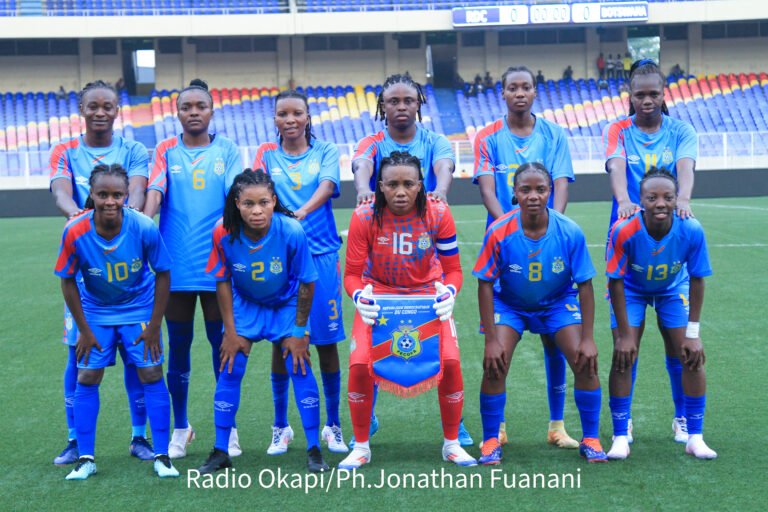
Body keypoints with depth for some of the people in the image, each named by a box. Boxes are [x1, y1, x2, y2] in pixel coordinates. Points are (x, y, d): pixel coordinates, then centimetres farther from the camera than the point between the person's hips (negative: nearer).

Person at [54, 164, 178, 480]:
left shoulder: (144, 228, -26)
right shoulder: (75, 232, -25)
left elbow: (162, 274, -11)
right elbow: (67, 280, -9)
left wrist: (154, 326, -9)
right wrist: (84, 330, -6)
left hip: (139, 309, -1)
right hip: (95, 313, 1)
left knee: (151, 375, -5)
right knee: (87, 379, -1)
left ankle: (162, 456, 5)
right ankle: (86, 459, 11)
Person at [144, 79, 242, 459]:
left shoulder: (226, 150, 7)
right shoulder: (166, 151, 8)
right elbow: (155, 190, -6)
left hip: (217, 264, -1)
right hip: (176, 265, 1)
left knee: (222, 343, 5)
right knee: (178, 346, 8)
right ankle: (181, 427, 22)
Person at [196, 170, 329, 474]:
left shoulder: (292, 232, -30)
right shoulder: (224, 234, -26)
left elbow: (306, 283, -17)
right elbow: (222, 282, -11)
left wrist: (299, 331, -11)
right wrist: (230, 332, -8)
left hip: (286, 305, -1)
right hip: (244, 304, 1)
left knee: (299, 367, -9)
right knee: (229, 371, -4)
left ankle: (314, 450, 3)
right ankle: (220, 452, 8)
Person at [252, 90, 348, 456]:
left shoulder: (325, 152, 5)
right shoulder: (267, 154, 9)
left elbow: (327, 185, -14)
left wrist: (303, 211, -33)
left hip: (321, 254, -1)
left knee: (327, 342, 3)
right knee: (281, 342, 4)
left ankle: (333, 426, 16)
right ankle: (280, 428, 16)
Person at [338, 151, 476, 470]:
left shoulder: (438, 215, -17)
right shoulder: (364, 217, -19)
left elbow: (453, 268, -7)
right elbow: (352, 273, -12)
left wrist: (449, 292, -28)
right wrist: (359, 296, -33)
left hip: (427, 295, 1)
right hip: (379, 295, 0)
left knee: (450, 362, -16)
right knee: (359, 365, -19)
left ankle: (452, 444, 8)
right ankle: (361, 447, 4)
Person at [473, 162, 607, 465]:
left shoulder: (570, 232, -23)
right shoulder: (499, 232, -25)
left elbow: (585, 285, -13)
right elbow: (485, 284, -17)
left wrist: (587, 338, -15)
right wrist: (491, 340, -19)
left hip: (558, 303, 1)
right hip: (509, 304, -1)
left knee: (586, 363, -13)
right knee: (494, 365, -18)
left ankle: (590, 439, 7)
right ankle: (490, 442, 1)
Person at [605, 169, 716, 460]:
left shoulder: (691, 230, -31)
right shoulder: (624, 231, -35)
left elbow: (697, 280, -16)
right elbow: (616, 282, -23)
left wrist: (692, 332, -15)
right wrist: (625, 334, -21)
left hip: (673, 290, 2)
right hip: (631, 290, -1)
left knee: (693, 356, -7)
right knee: (623, 356, -13)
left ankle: (694, 437, 7)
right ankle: (620, 438, -1)